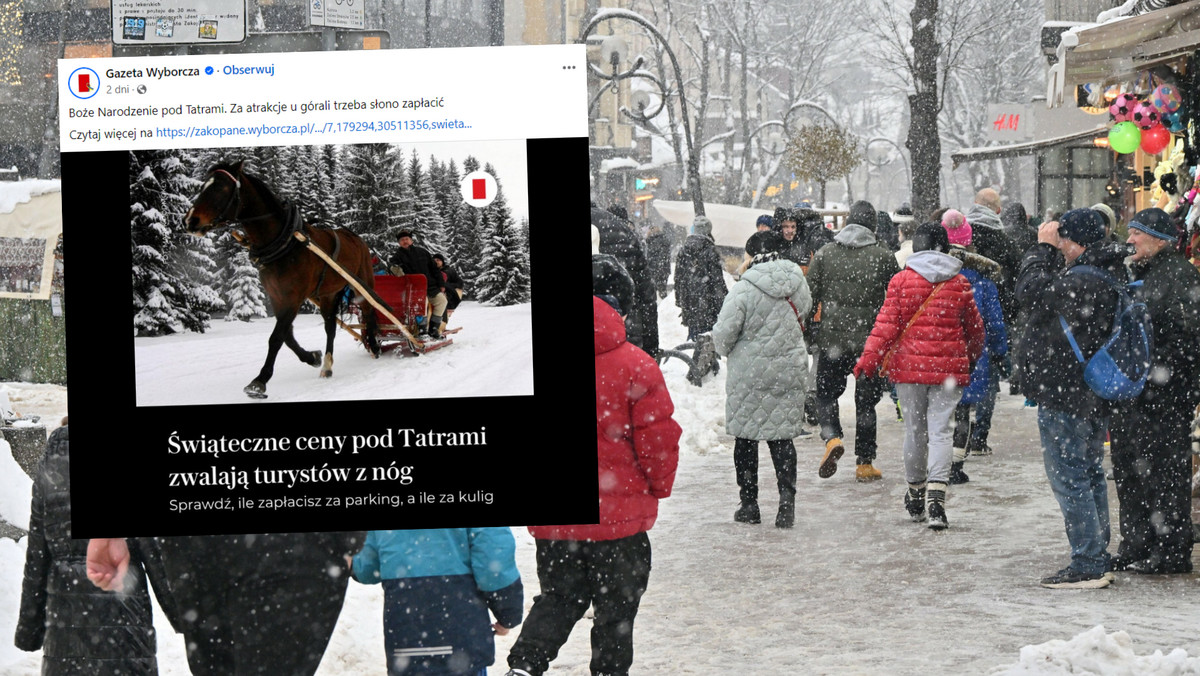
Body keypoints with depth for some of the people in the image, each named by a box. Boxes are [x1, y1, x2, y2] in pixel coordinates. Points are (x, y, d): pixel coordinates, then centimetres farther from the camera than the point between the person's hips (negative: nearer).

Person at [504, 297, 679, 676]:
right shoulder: (633, 366, -11)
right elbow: (658, 436, -10)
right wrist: (658, 488, 7)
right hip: (619, 516, -3)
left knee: (558, 599, 16)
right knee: (616, 605, 10)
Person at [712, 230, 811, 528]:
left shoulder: (744, 289, -17)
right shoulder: (796, 283, -3)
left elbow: (724, 333, -14)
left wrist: (726, 350, 7)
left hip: (749, 372, -3)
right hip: (789, 372, 4)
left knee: (746, 437, 9)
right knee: (782, 436, 10)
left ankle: (749, 503, 12)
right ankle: (787, 499, -2)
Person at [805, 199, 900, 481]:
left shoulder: (824, 254, 1)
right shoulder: (883, 257, -2)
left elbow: (810, 298, 2)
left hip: (832, 340, 0)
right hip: (870, 342, 0)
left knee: (826, 394, 14)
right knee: (866, 400, 9)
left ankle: (832, 437, -12)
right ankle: (865, 463, 11)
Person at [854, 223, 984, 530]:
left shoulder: (901, 280, -2)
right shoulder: (959, 284, 2)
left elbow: (887, 324, -7)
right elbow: (974, 327, 11)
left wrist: (869, 359, -4)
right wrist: (972, 356, 29)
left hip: (909, 366, 0)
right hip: (948, 367, 0)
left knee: (914, 430, 11)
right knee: (939, 431, -1)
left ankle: (916, 496, 25)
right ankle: (935, 496, -17)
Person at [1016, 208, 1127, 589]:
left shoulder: (1080, 283, -24)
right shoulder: (1110, 278, 9)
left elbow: (1029, 290, -18)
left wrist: (1043, 247, -7)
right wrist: (1049, 250, 9)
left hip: (1063, 397, -10)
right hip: (1094, 398, 10)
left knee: (1070, 479, -5)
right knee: (1090, 475, 17)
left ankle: (1087, 565, -4)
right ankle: (1098, 562, 24)